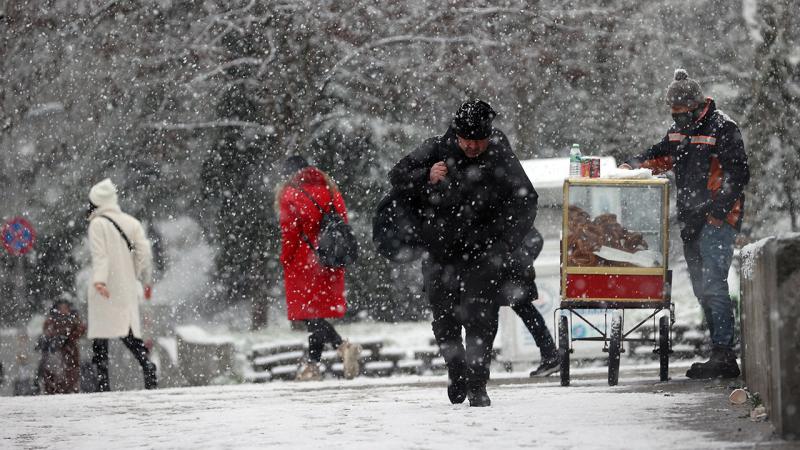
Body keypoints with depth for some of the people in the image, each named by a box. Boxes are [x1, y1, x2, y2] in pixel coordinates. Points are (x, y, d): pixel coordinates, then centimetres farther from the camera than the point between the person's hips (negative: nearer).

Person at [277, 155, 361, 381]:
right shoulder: (329, 189, 12)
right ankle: (313, 364, 15)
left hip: (303, 260, -5)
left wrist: (285, 259, -3)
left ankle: (342, 346, -25)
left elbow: (289, 231, -10)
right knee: (320, 309, 13)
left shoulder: (288, 194, -3)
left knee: (309, 311, -3)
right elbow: (343, 221, 10)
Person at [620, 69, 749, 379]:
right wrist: (634, 165, 5)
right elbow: (661, 156, 25)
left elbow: (738, 174, -14)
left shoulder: (721, 128, -9)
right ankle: (719, 353, 14)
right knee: (701, 288, 9)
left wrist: (718, 209, -21)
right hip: (691, 221, 9)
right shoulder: (680, 130, 15)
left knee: (713, 284, -15)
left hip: (718, 219, -9)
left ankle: (723, 356, -17)